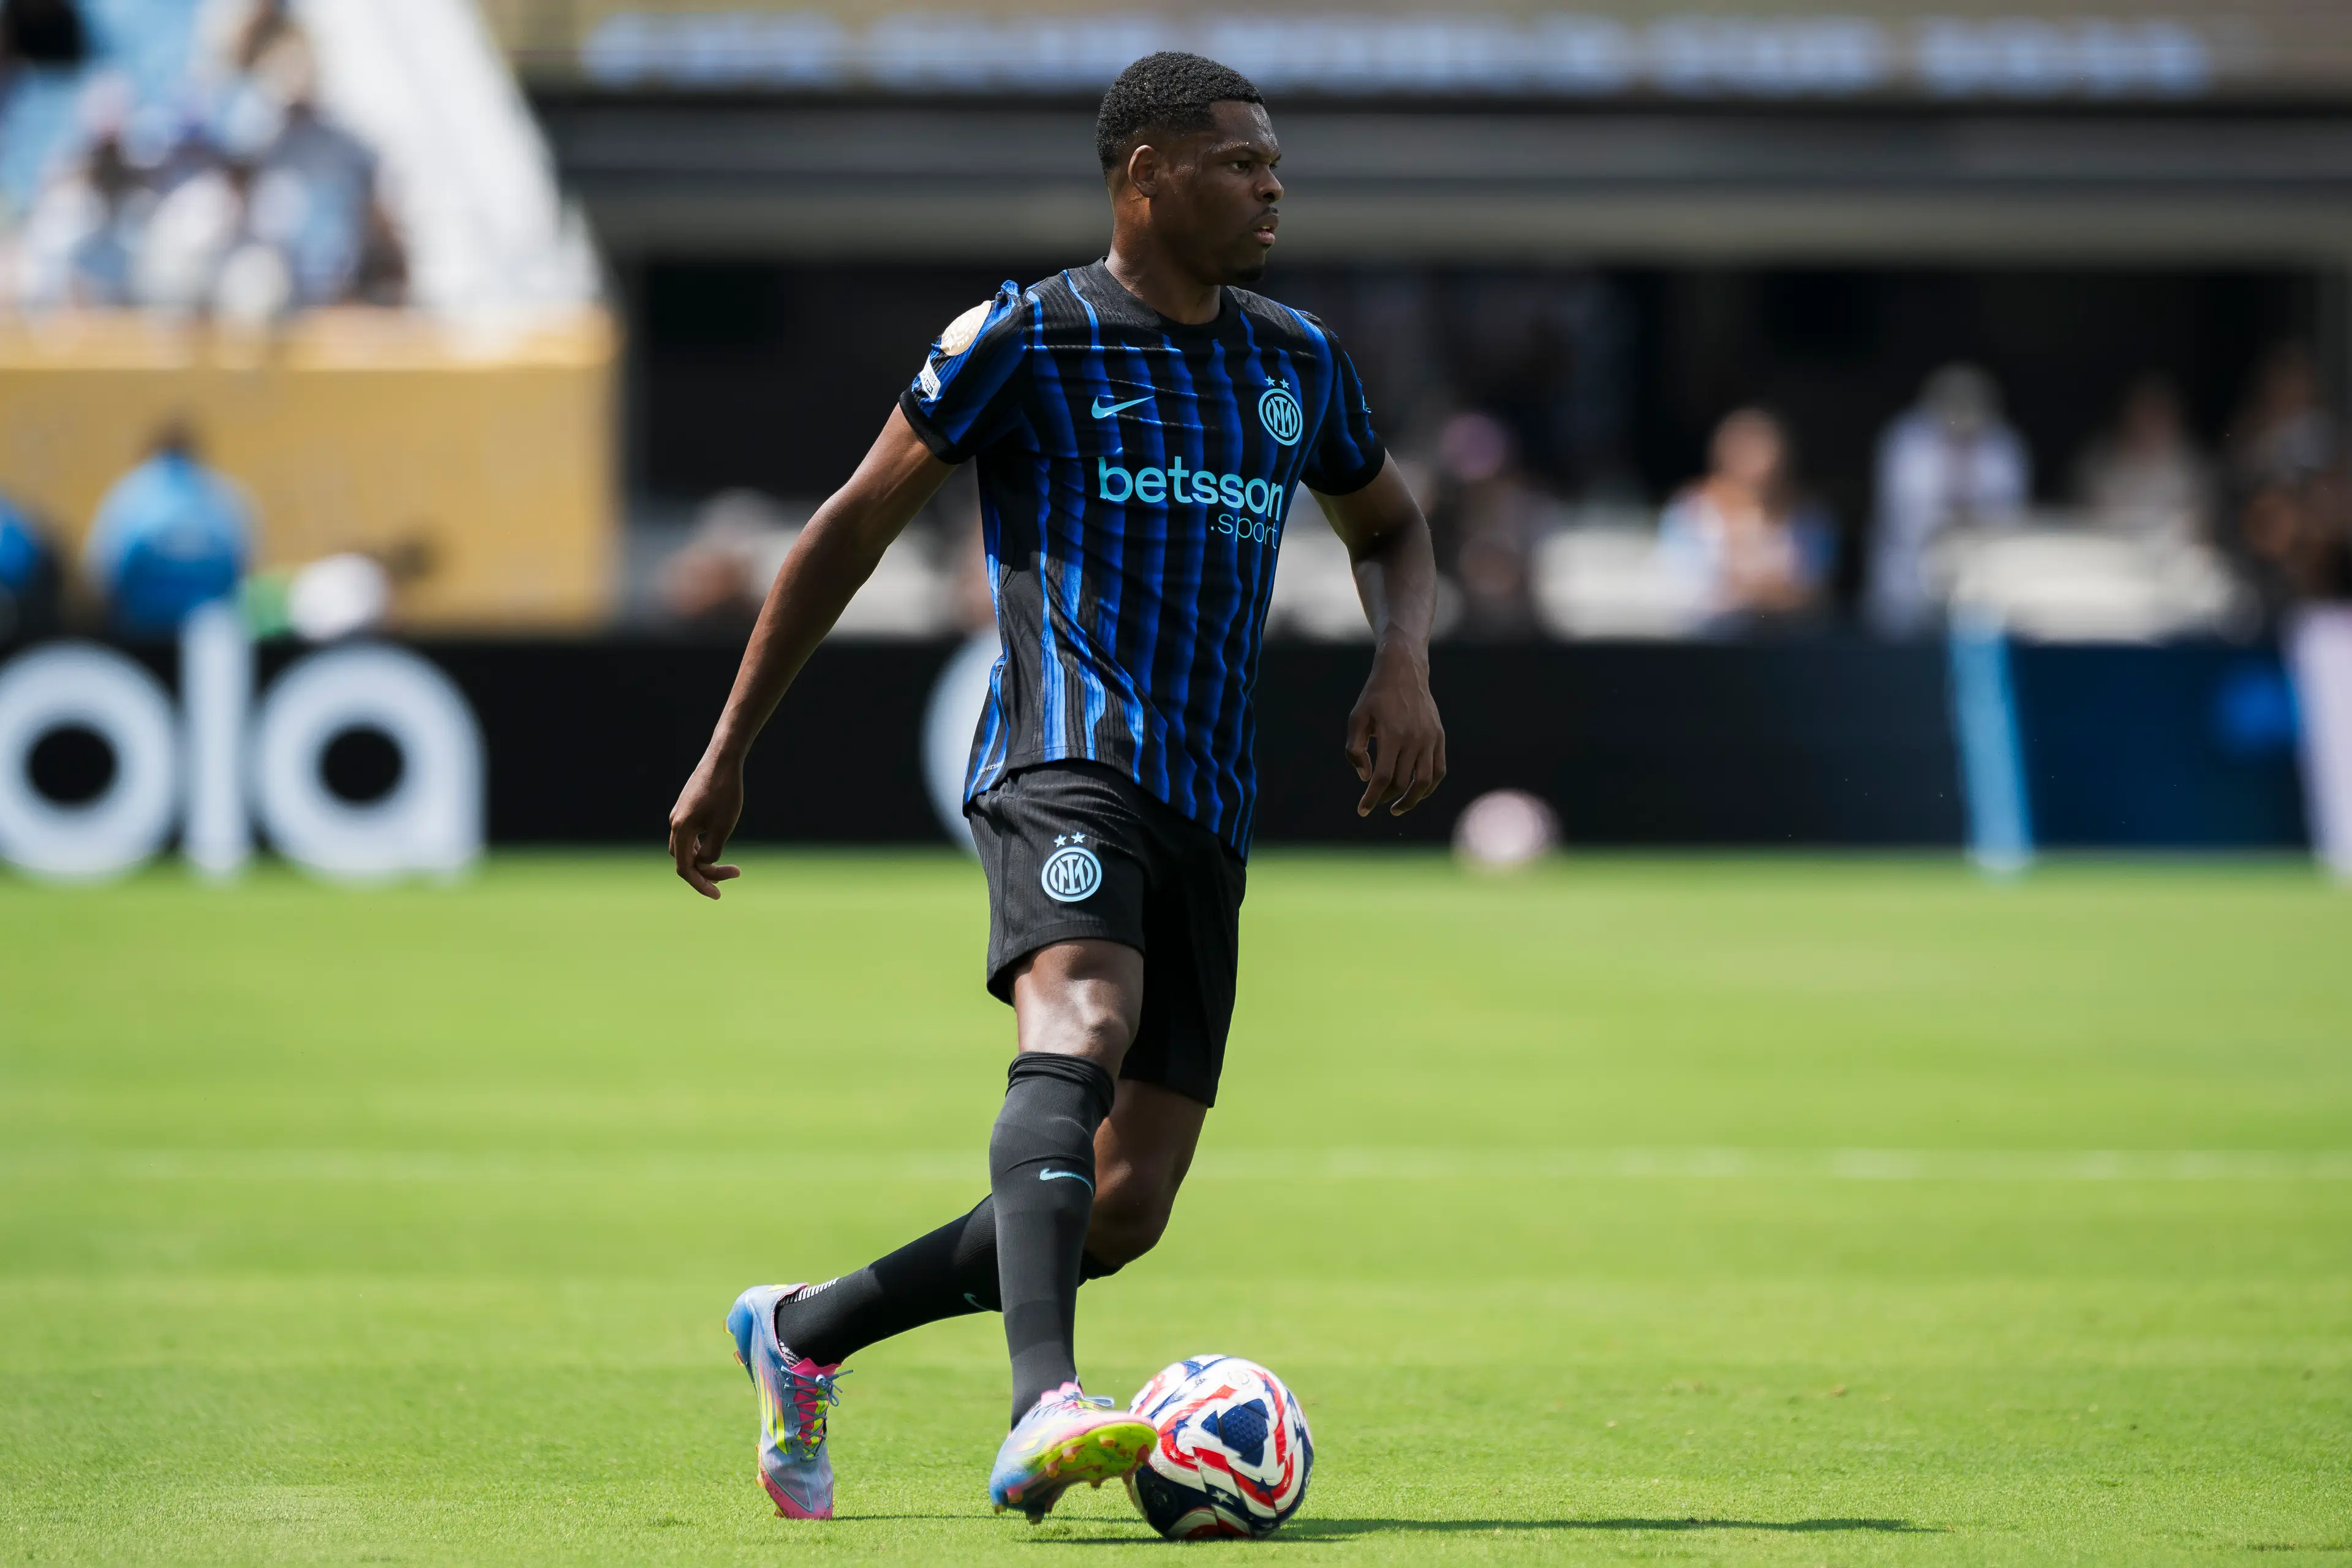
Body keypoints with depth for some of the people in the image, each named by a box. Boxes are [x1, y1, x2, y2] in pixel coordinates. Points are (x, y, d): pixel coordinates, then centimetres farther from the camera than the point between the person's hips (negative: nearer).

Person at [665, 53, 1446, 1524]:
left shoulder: (1298, 362, 18)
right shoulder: (1023, 340, 2)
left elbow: (1394, 531, 34)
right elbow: (854, 528, 8)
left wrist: (1405, 661, 10)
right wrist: (729, 754, 7)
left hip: (1206, 815, 6)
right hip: (1064, 759, -6)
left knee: (1122, 1211, 0)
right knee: (1085, 1020, -35)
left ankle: (804, 1335, 20)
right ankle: (1046, 1412, -53)